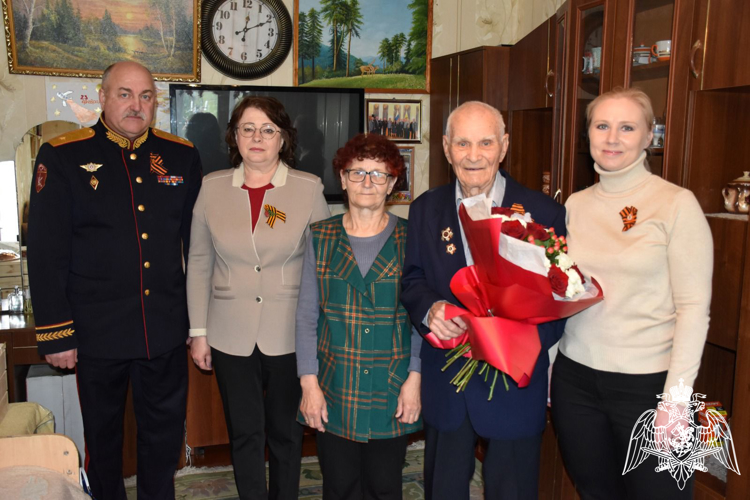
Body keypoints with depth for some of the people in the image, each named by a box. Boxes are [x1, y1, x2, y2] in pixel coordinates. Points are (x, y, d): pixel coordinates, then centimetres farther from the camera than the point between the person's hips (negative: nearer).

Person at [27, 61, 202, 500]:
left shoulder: (182, 156, 3)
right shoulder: (62, 157, -5)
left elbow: (198, 245, 7)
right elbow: (47, 253, -6)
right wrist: (55, 334, -7)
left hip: (167, 330, 2)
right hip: (97, 331, -2)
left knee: (166, 430, 16)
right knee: (103, 432, 18)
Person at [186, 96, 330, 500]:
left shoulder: (309, 189, -4)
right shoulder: (212, 187, 1)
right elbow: (199, 264, 6)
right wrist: (198, 332, 5)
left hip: (290, 336, -1)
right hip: (231, 337, 2)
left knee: (286, 432, 13)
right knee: (244, 433, 13)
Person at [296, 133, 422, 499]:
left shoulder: (410, 239, -2)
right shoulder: (321, 237, 1)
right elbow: (307, 315, 2)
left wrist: (415, 378, -7)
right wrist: (309, 383, -4)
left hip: (392, 390, 0)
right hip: (333, 390, 1)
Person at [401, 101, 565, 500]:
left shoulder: (544, 213, -9)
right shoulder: (425, 209, 1)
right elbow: (412, 280, 5)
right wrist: (430, 309, -18)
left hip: (514, 387, -2)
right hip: (443, 384, 3)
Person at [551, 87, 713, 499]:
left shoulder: (676, 204, -8)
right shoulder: (575, 204, 5)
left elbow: (693, 308, -10)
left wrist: (675, 397, -15)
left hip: (647, 382, -4)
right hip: (575, 377, 4)